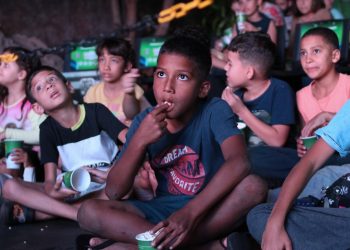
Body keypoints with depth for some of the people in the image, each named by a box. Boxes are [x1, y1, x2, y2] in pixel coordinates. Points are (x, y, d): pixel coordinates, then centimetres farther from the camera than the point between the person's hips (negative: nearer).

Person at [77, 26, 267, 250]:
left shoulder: (215, 112, -13)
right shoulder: (144, 122, -3)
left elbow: (239, 162, -31)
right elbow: (114, 192, -7)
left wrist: (191, 212, -40)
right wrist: (139, 141, -22)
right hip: (163, 211, 3)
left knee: (253, 186, -33)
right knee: (89, 212, -18)